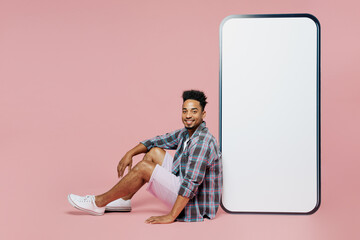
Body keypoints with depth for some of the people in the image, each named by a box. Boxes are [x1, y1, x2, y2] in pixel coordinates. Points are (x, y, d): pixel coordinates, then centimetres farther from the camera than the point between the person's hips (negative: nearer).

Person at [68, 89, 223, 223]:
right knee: (154, 152, 9)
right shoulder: (185, 133, 6)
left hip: (195, 205, -9)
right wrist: (130, 154, 3)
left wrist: (170, 217, -33)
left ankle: (98, 203, 0)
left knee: (143, 168, -16)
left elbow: (191, 182, -31)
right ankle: (124, 200, 13)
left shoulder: (202, 142, -25)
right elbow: (157, 141, 16)